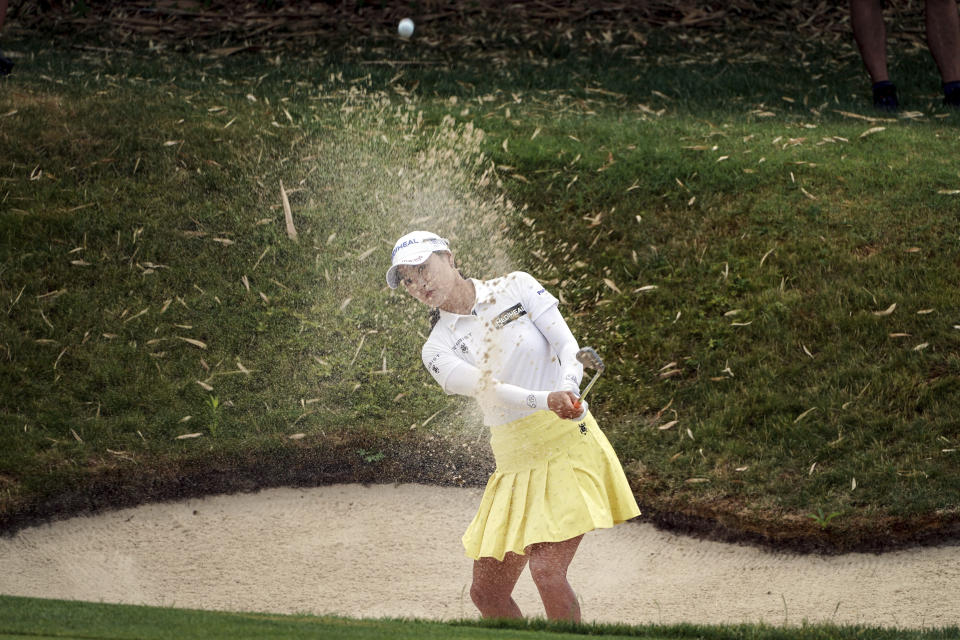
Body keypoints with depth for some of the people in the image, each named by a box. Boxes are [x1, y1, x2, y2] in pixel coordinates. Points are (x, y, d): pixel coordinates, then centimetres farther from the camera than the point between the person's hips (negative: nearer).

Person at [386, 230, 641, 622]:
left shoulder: (515, 288, 2)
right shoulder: (438, 350, 3)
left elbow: (567, 344, -7)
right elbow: (487, 388, -15)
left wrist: (568, 390, -29)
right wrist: (546, 401, -34)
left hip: (568, 440, -4)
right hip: (514, 460, 4)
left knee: (546, 569, -19)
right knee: (486, 593, 2)